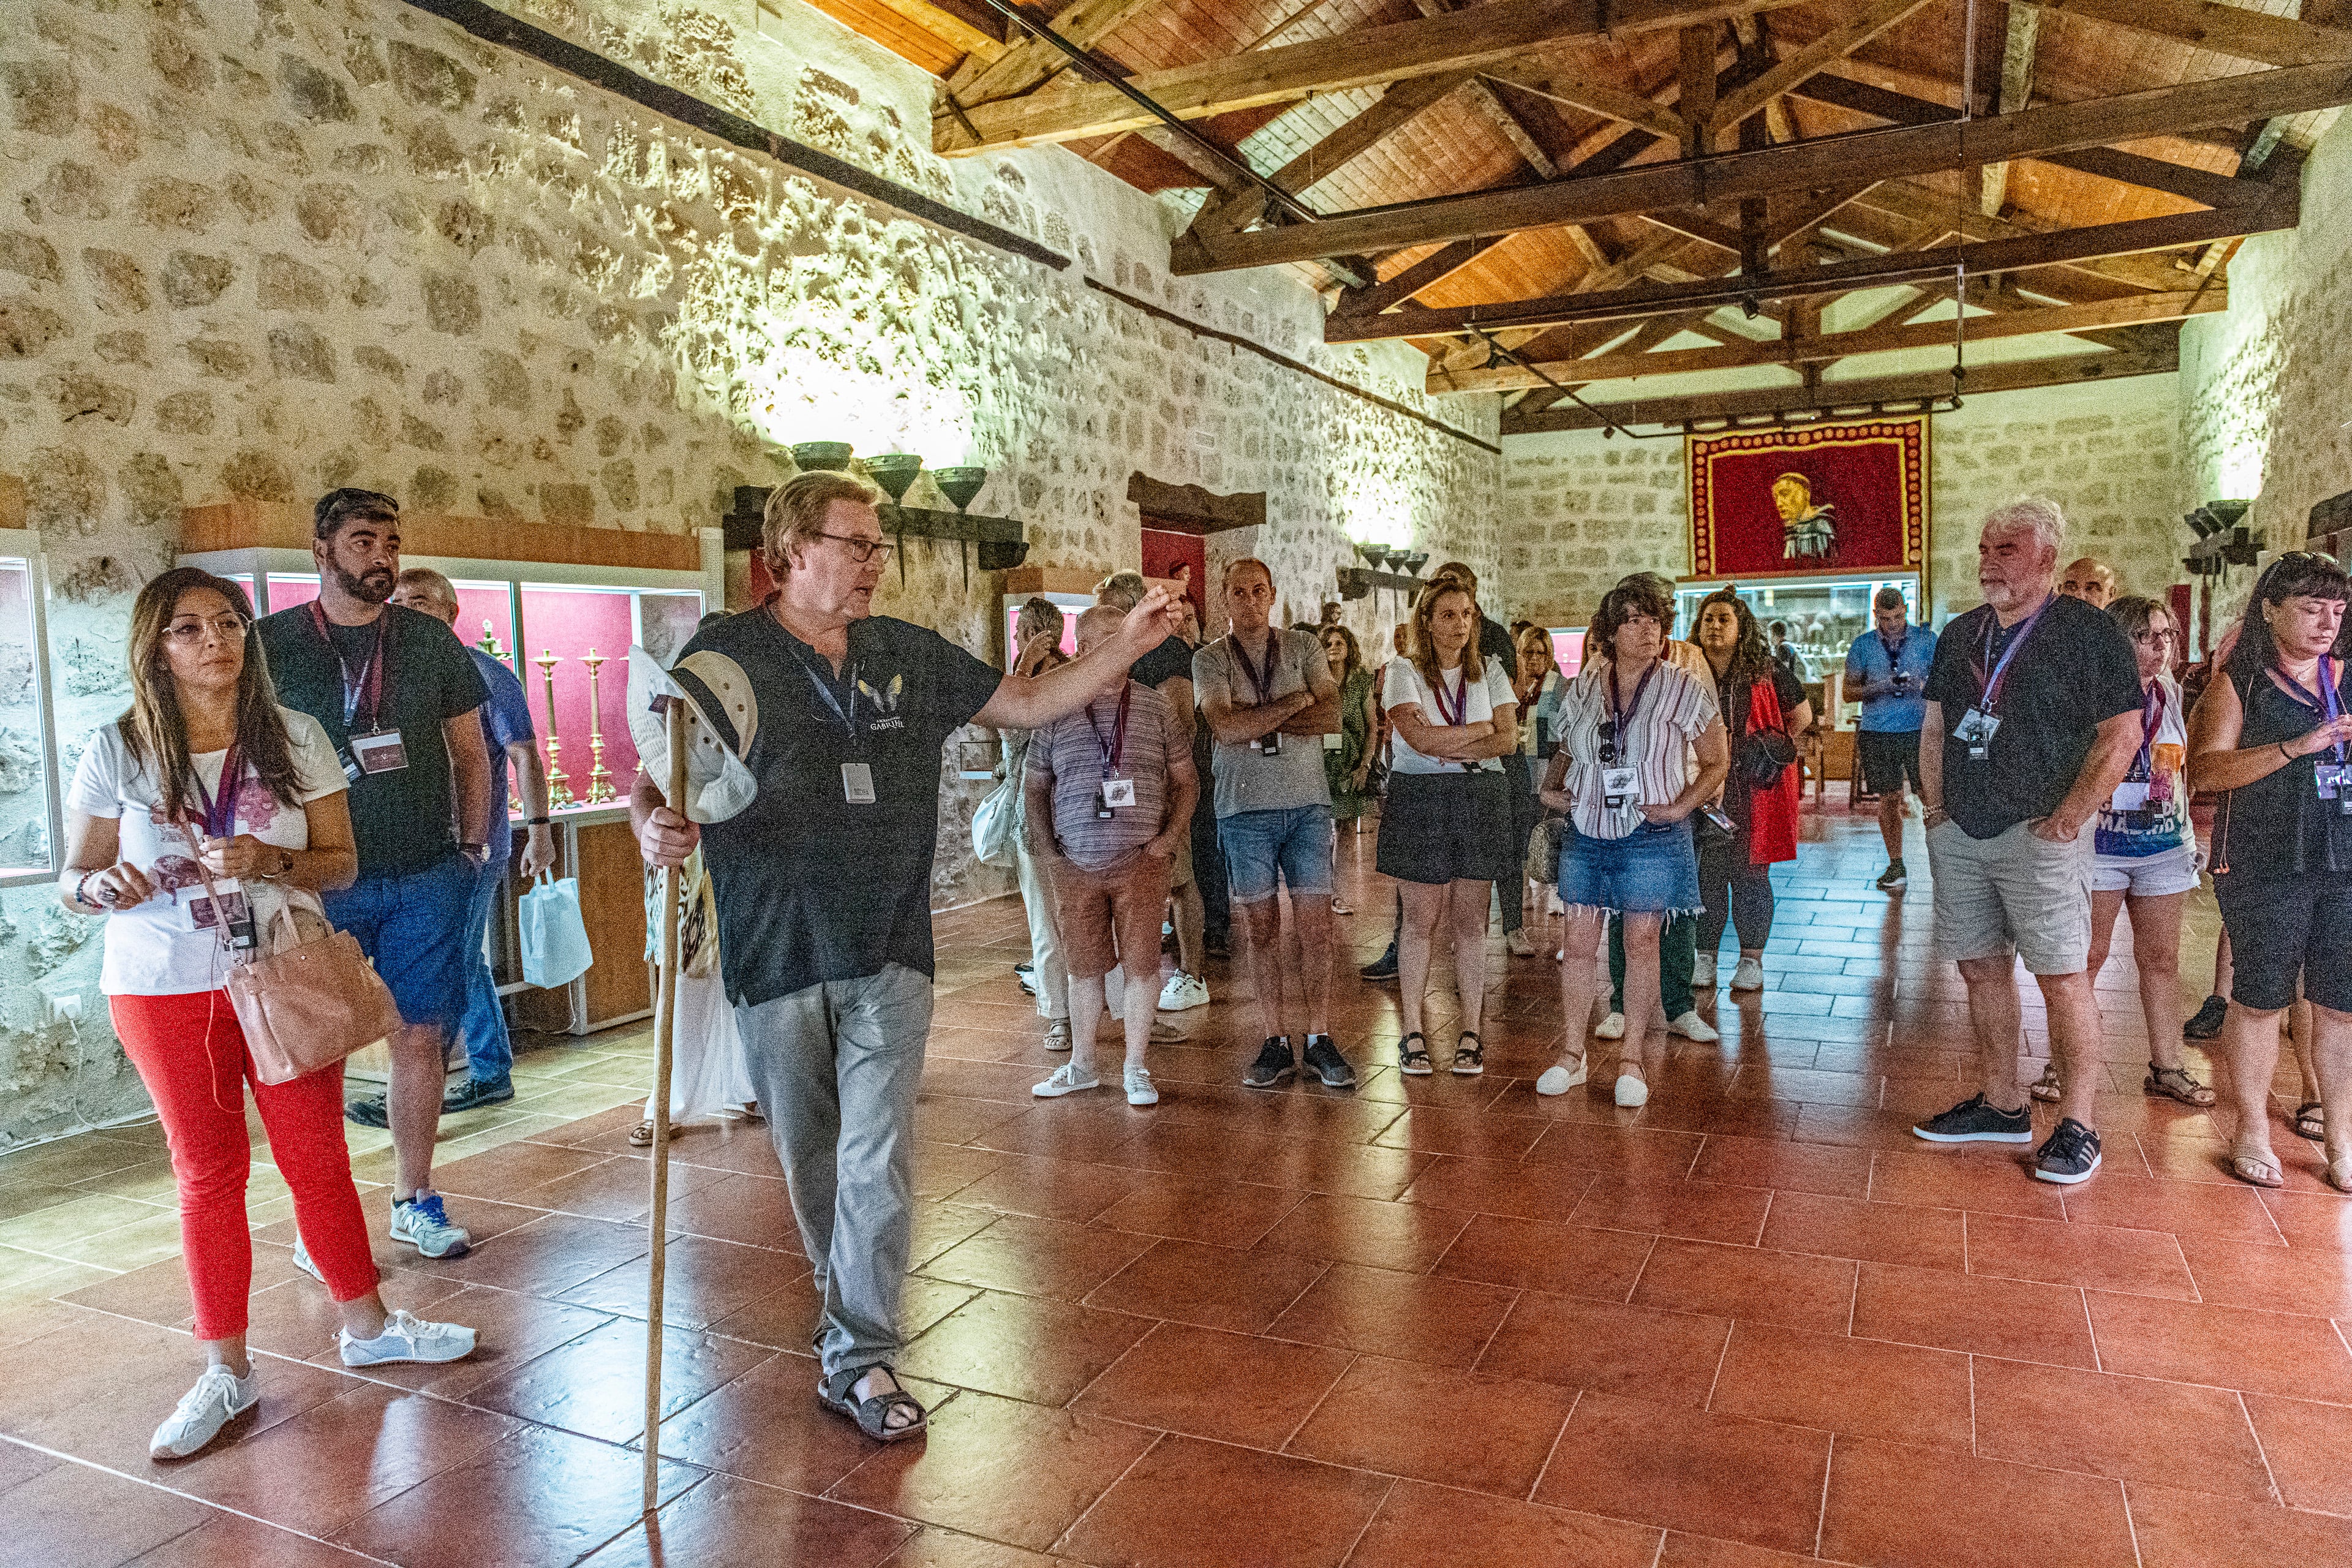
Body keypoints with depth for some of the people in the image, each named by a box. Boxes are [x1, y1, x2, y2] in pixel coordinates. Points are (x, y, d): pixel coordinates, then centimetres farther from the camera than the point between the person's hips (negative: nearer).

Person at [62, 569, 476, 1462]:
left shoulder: (295, 737, -3)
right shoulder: (117, 753, -5)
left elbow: (340, 860, -1)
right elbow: (72, 879, 2)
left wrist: (270, 863, -20)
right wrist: (104, 885, -21)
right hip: (165, 988, 0)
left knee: (318, 1157, 8)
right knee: (207, 1173, 9)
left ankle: (366, 1326, 26)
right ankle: (226, 1371, 21)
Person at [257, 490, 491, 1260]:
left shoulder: (432, 642, 7)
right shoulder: (271, 643, 1)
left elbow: (470, 751, 14)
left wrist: (473, 844, 7)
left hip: (427, 878, 2)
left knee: (419, 1039, 6)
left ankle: (414, 1200, 19)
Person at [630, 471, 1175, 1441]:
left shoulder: (910, 656, 6)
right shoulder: (723, 658, -5)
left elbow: (1026, 704, 13)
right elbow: (653, 783, -7)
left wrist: (1126, 646, 3)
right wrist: (655, 830, -31)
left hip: (887, 956, 2)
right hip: (775, 958, -1)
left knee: (878, 1159, -3)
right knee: (809, 1156, 15)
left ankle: (859, 1360, 10)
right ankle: (846, 1301, 40)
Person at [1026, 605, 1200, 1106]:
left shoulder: (1156, 707, 3)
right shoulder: (1056, 712, 4)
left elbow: (1185, 781, 7)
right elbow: (1035, 786, 11)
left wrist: (1170, 837, -5)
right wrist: (1045, 849, 1)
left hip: (1141, 863, -1)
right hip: (1075, 867, 1)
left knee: (1141, 965, 2)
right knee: (1084, 967, 10)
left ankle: (1136, 1069, 16)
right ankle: (1081, 1065, 25)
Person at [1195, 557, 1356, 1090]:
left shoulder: (1303, 648, 8)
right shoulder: (1210, 659, 3)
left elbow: (1331, 717, -6)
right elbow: (1225, 728, -14)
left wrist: (1255, 723, -12)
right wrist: (1297, 701, -9)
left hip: (1308, 804, 1)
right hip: (1246, 807, -1)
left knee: (1316, 926, 0)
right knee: (1262, 929, 5)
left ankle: (1319, 1041, 10)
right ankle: (1275, 1045, 13)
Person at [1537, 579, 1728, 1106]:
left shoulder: (1684, 691, -4)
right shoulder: (1583, 687, 5)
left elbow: (1717, 762, 2)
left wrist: (1680, 807, -9)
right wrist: (1552, 788, 4)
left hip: (1651, 838, -3)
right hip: (1586, 833, 3)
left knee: (1641, 943, 3)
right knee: (1579, 943, 5)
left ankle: (1633, 1058, 17)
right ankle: (1572, 1054, 18)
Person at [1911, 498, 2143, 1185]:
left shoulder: (2088, 632, -4)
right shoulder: (1960, 634, 13)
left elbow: (2122, 735, -8)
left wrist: (2067, 818, -12)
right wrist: (1935, 808, 10)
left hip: (2039, 835, -6)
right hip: (1959, 834, 6)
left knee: (2062, 977, -5)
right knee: (1982, 969, 11)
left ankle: (2078, 1126, 4)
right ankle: (2001, 1104, 23)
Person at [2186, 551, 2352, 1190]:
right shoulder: (2240, 684, 0)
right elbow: (2205, 768, -11)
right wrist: (2296, 747, -20)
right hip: (2266, 867, -3)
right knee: (2260, 1000, 4)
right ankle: (2252, 1133, 16)